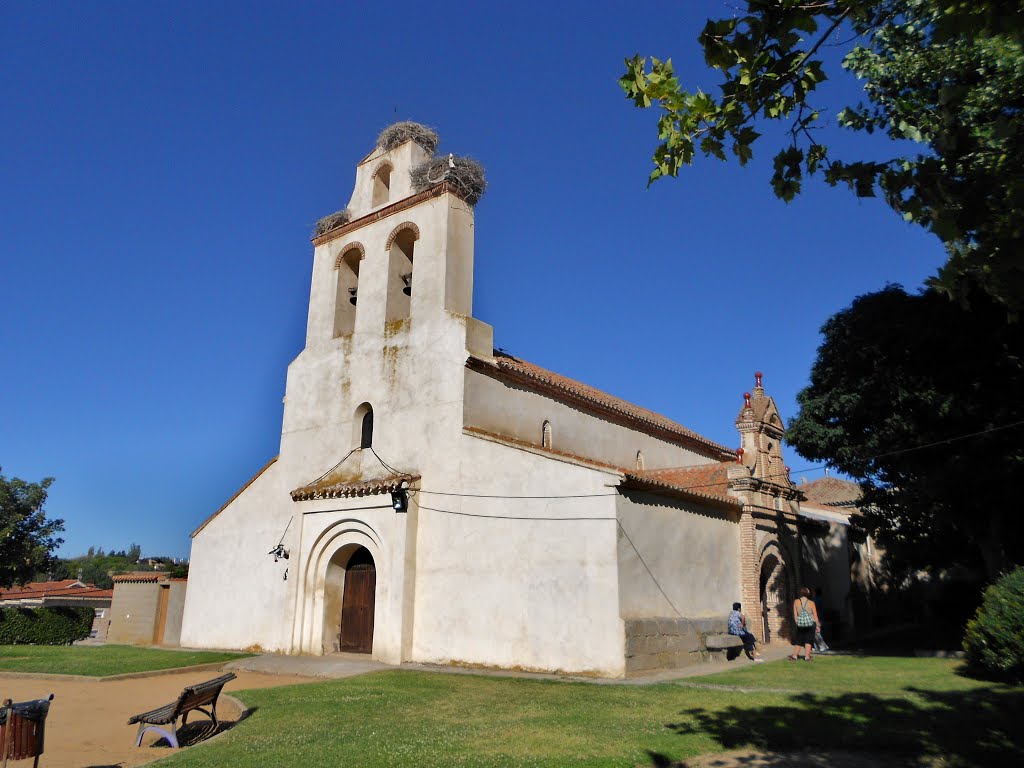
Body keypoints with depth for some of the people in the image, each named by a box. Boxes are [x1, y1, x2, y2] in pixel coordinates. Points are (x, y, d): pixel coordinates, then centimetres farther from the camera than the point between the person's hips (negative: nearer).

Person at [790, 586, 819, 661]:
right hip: (810, 623, -1)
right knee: (808, 641, 7)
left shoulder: (796, 602, -1)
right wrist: (817, 625, 8)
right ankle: (807, 656, 5)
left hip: (800, 624, 1)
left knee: (798, 640, 12)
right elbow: (815, 615, -2)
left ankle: (795, 656, 7)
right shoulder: (811, 603, -6)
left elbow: (795, 614, 2)